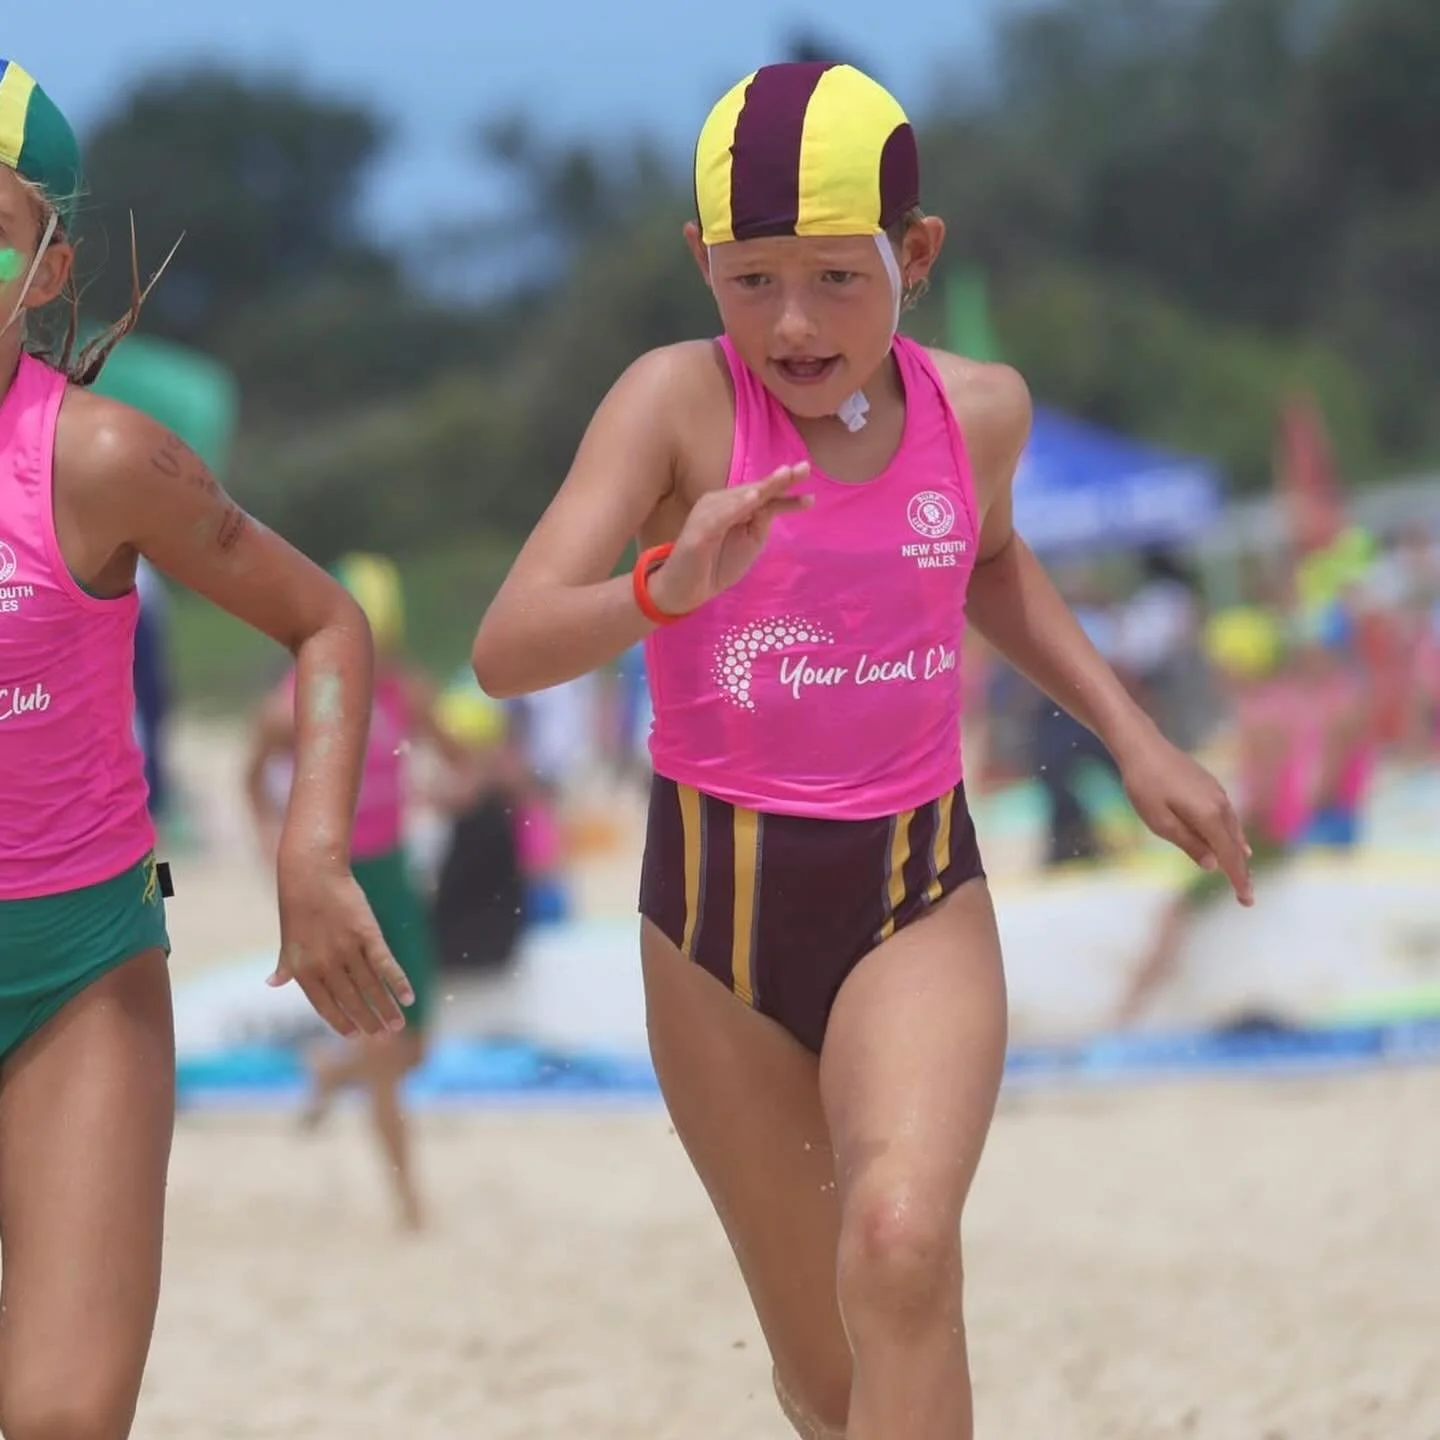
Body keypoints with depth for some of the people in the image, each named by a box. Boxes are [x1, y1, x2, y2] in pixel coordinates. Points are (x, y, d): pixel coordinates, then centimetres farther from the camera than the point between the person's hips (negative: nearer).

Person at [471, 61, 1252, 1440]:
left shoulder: (978, 410, -4)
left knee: (900, 1242, -29)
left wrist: (1134, 737, 13)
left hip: (917, 908, 0)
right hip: (716, 913, 0)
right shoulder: (679, 402, -14)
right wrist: (671, 587, -44)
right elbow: (506, 651, -26)